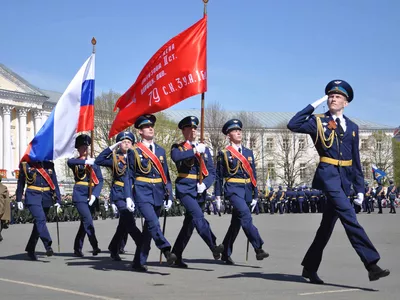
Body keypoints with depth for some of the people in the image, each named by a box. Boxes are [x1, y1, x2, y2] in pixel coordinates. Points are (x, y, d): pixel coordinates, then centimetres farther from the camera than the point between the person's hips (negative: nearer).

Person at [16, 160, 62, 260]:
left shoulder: (49, 165, 9)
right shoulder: (25, 165, 2)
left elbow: (54, 184, 8)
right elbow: (21, 183, 9)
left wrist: (58, 201, 3)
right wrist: (19, 200, 8)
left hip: (46, 198, 4)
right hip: (33, 197, -4)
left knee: (39, 223, 9)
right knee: (40, 219, -22)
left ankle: (30, 249, 22)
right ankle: (48, 246, -31)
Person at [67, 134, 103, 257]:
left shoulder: (94, 162, 11)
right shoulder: (75, 161, 4)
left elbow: (100, 180, 4)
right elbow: (69, 162, -22)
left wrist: (94, 194, -11)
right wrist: (85, 161, -35)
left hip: (91, 195, 4)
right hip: (79, 195, -4)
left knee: (84, 222, 8)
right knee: (88, 220, -15)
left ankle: (77, 249, 17)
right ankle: (95, 246, -16)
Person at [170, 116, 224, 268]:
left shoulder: (204, 149, 15)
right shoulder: (178, 147, 4)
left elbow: (212, 172, 10)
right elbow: (175, 156, -22)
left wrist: (205, 184, -8)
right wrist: (194, 151, -21)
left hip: (200, 191, 5)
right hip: (185, 188, -5)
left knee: (190, 223, 6)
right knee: (198, 215, -24)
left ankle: (176, 256, 15)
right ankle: (213, 247, -29)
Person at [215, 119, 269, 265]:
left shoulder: (248, 152, 15)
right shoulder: (224, 153, 1)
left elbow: (253, 175, 15)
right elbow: (219, 176, 2)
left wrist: (255, 195, 12)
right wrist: (218, 195, -2)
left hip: (247, 190, 5)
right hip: (233, 189, -5)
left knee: (236, 222, 9)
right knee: (245, 216, -24)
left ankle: (225, 254, 19)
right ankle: (258, 248, -28)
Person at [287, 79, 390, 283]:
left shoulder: (352, 127, 13)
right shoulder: (318, 121, 3)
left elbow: (355, 160, 14)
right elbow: (293, 125, -15)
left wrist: (360, 189, 9)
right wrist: (314, 105, -10)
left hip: (345, 177, 5)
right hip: (328, 175, -5)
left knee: (328, 223, 10)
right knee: (349, 217, -19)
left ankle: (310, 267, 23)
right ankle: (371, 264, -25)